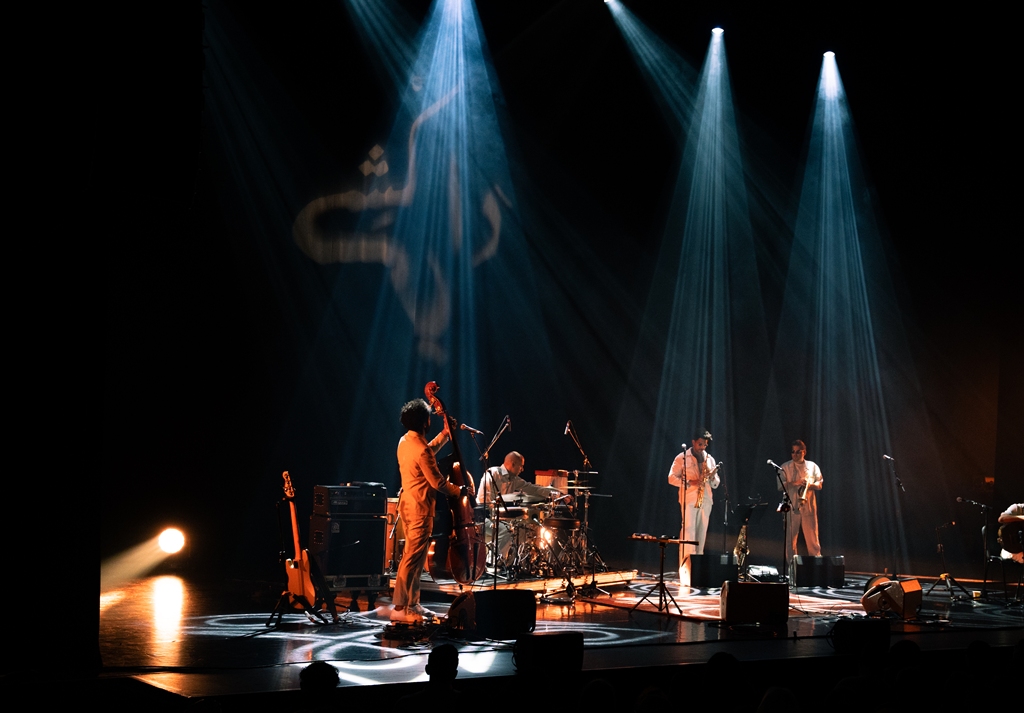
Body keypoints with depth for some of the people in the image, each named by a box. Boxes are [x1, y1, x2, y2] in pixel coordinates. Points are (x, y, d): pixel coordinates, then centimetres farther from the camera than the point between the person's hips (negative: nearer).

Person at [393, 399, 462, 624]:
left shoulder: (405, 442, 7)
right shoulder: (420, 449, -22)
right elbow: (437, 482, -17)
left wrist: (445, 434, 21)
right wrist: (460, 491, -2)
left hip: (408, 504, 10)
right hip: (420, 509, -10)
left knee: (415, 557, 16)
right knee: (413, 559, -7)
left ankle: (412, 603, 21)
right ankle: (400, 608, -6)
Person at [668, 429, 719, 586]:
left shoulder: (710, 459, 16)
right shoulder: (682, 458, 3)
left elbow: (715, 484, 18)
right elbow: (672, 478, -2)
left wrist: (712, 476, -5)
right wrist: (689, 482, -16)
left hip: (705, 500, 5)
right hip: (689, 500, -5)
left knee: (701, 536, 4)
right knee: (688, 533, -14)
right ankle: (685, 572, -17)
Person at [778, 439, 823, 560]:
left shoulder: (812, 466, 10)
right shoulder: (785, 467, 5)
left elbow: (819, 484, 10)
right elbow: (780, 486, -3)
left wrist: (810, 484, -12)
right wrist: (794, 483, -18)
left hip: (808, 506, 1)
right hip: (791, 507, -1)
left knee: (812, 537, 0)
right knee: (790, 537, 0)